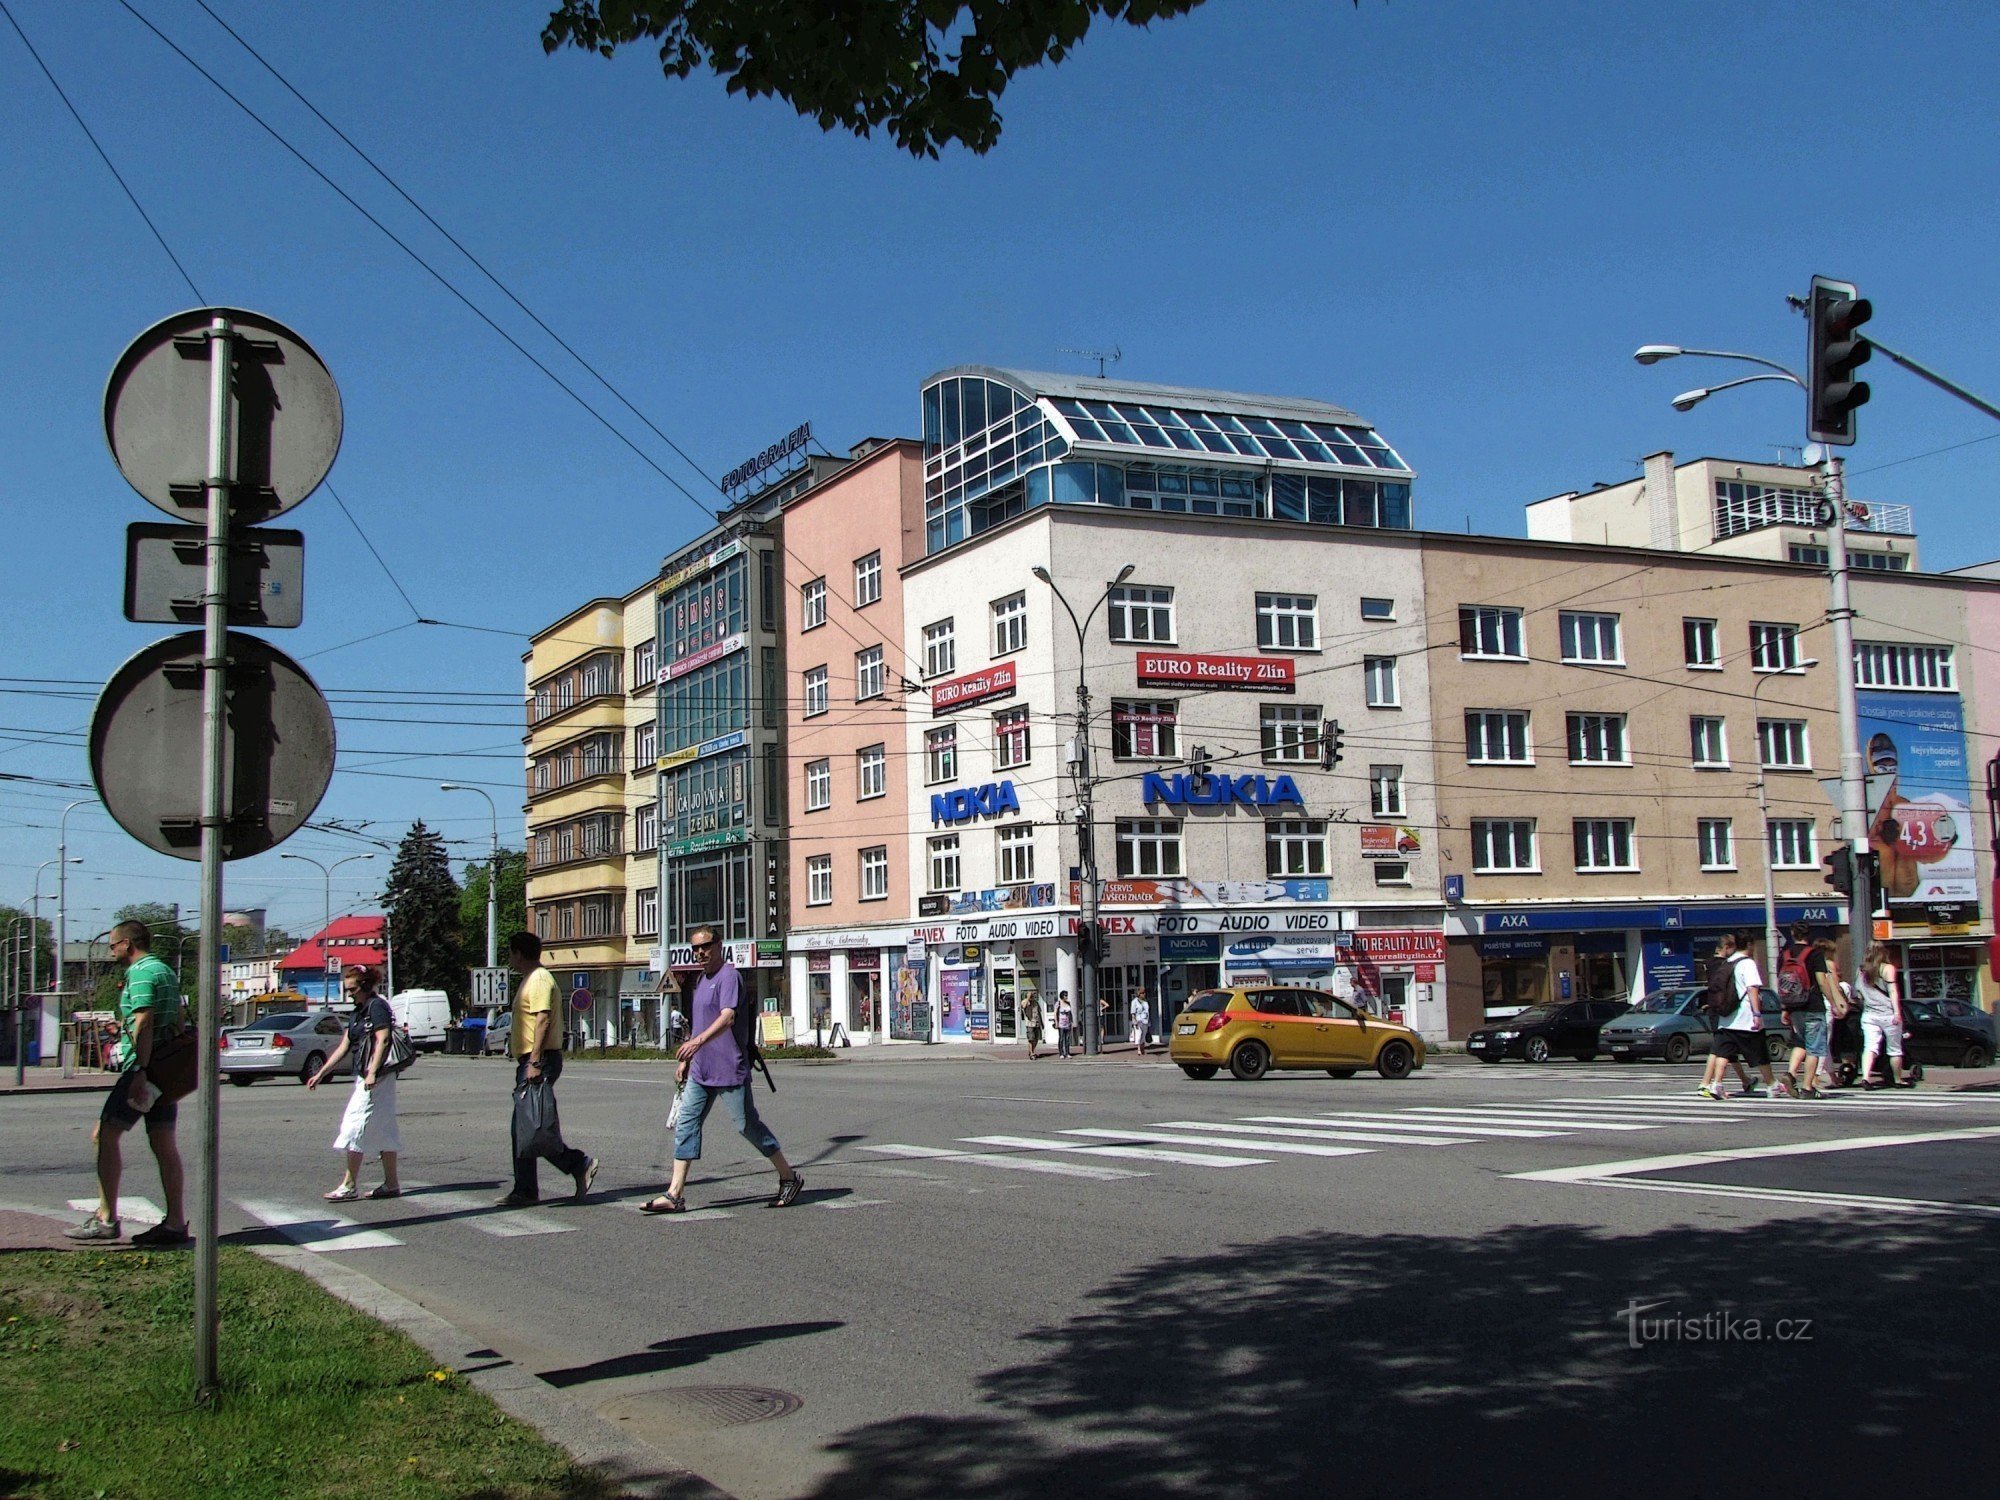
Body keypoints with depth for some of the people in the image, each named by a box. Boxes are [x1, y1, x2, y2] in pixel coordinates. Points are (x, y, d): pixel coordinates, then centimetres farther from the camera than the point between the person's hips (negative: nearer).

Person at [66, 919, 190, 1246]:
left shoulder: (141, 973, -10)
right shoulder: (166, 971, 20)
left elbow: (143, 1024, -19)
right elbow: (180, 1019, 23)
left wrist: (140, 1073, -24)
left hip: (142, 1068, -9)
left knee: (105, 1135, -4)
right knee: (164, 1145, 7)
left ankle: (106, 1219, -5)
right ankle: (175, 1224, 4)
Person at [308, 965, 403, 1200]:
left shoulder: (377, 1007, -9)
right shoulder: (359, 1012, 19)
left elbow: (382, 1040, -19)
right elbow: (344, 1047, 21)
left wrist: (372, 1073, -27)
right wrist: (321, 1074, 18)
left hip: (377, 1077, -10)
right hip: (364, 1077, 10)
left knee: (355, 1128, -8)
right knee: (383, 1131, 9)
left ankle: (349, 1186, -5)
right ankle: (392, 1184, 12)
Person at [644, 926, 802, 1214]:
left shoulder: (729, 976, -13)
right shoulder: (702, 980, 16)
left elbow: (728, 1017, -29)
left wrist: (699, 1040, -44)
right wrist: (685, 1060, 25)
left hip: (729, 1071, -9)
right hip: (700, 1071, 9)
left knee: (748, 1125, 0)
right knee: (685, 1125, 1)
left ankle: (789, 1177, 16)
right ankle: (675, 1194, 1)